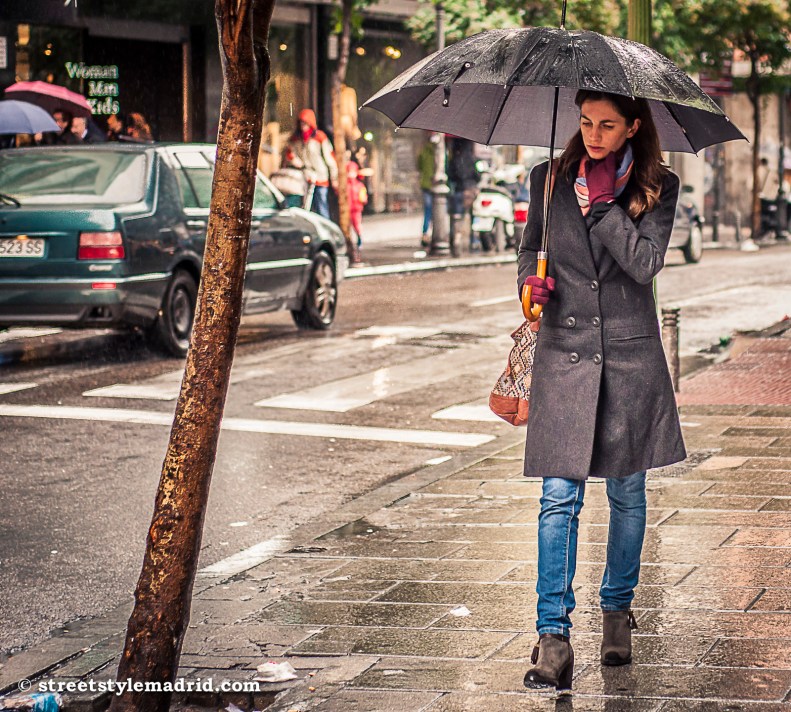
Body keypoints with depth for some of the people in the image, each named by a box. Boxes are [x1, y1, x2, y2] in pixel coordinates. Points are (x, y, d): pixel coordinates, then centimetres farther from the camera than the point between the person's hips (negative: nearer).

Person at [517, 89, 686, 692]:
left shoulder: (658, 187, 0)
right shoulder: (550, 180, 5)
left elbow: (645, 262, -13)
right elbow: (531, 247, 16)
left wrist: (602, 200, -14)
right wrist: (531, 280, -5)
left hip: (631, 354, 0)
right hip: (564, 353, 0)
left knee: (627, 494, 11)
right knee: (559, 498, -8)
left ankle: (617, 609, 30)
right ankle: (554, 637, -10)